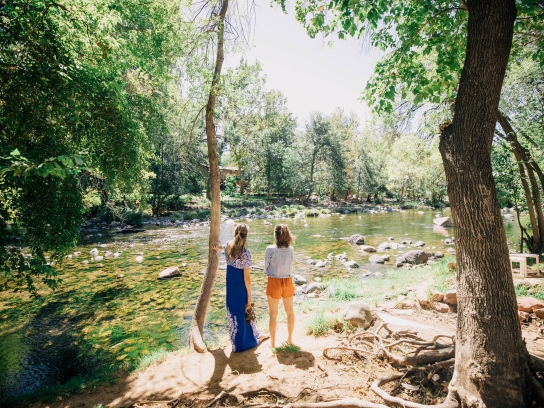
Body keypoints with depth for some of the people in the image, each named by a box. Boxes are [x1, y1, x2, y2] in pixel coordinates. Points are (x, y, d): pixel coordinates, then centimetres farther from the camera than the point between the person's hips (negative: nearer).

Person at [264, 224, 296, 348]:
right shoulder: (291, 250, -8)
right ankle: (289, 338, 35)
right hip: (287, 282, 3)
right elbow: (289, 266, 4)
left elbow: (266, 269, -7)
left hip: (274, 283, -3)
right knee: (290, 312, 21)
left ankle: (272, 342, 28)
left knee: (273, 314, 13)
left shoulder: (270, 249, -17)